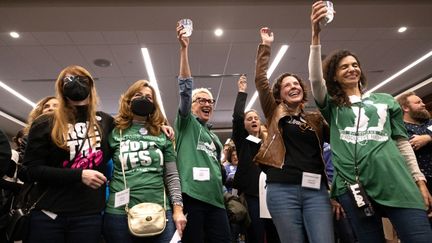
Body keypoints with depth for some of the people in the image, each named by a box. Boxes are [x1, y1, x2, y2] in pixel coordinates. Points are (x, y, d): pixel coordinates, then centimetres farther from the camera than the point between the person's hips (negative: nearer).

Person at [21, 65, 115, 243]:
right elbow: (31, 170, -5)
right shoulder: (45, 124, -1)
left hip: (90, 215, 2)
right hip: (48, 214, -1)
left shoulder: (105, 121, 5)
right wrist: (78, 175, -17)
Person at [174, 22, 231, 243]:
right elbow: (185, 88, -8)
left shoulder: (214, 137, 23)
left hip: (216, 199, 6)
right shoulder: (186, 123, 5)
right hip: (192, 195, -6)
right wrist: (184, 49, -16)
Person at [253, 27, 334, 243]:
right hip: (283, 189, -2)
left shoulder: (316, 119, 18)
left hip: (316, 189, 2)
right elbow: (260, 80, 4)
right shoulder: (275, 113, 11)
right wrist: (265, 46, 5)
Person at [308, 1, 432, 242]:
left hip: (395, 181, 2)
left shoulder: (385, 100, 19)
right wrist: (316, 35, -18)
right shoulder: (331, 105, 12)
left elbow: (402, 141, 18)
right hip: (353, 184, -1)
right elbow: (315, 78, -8)